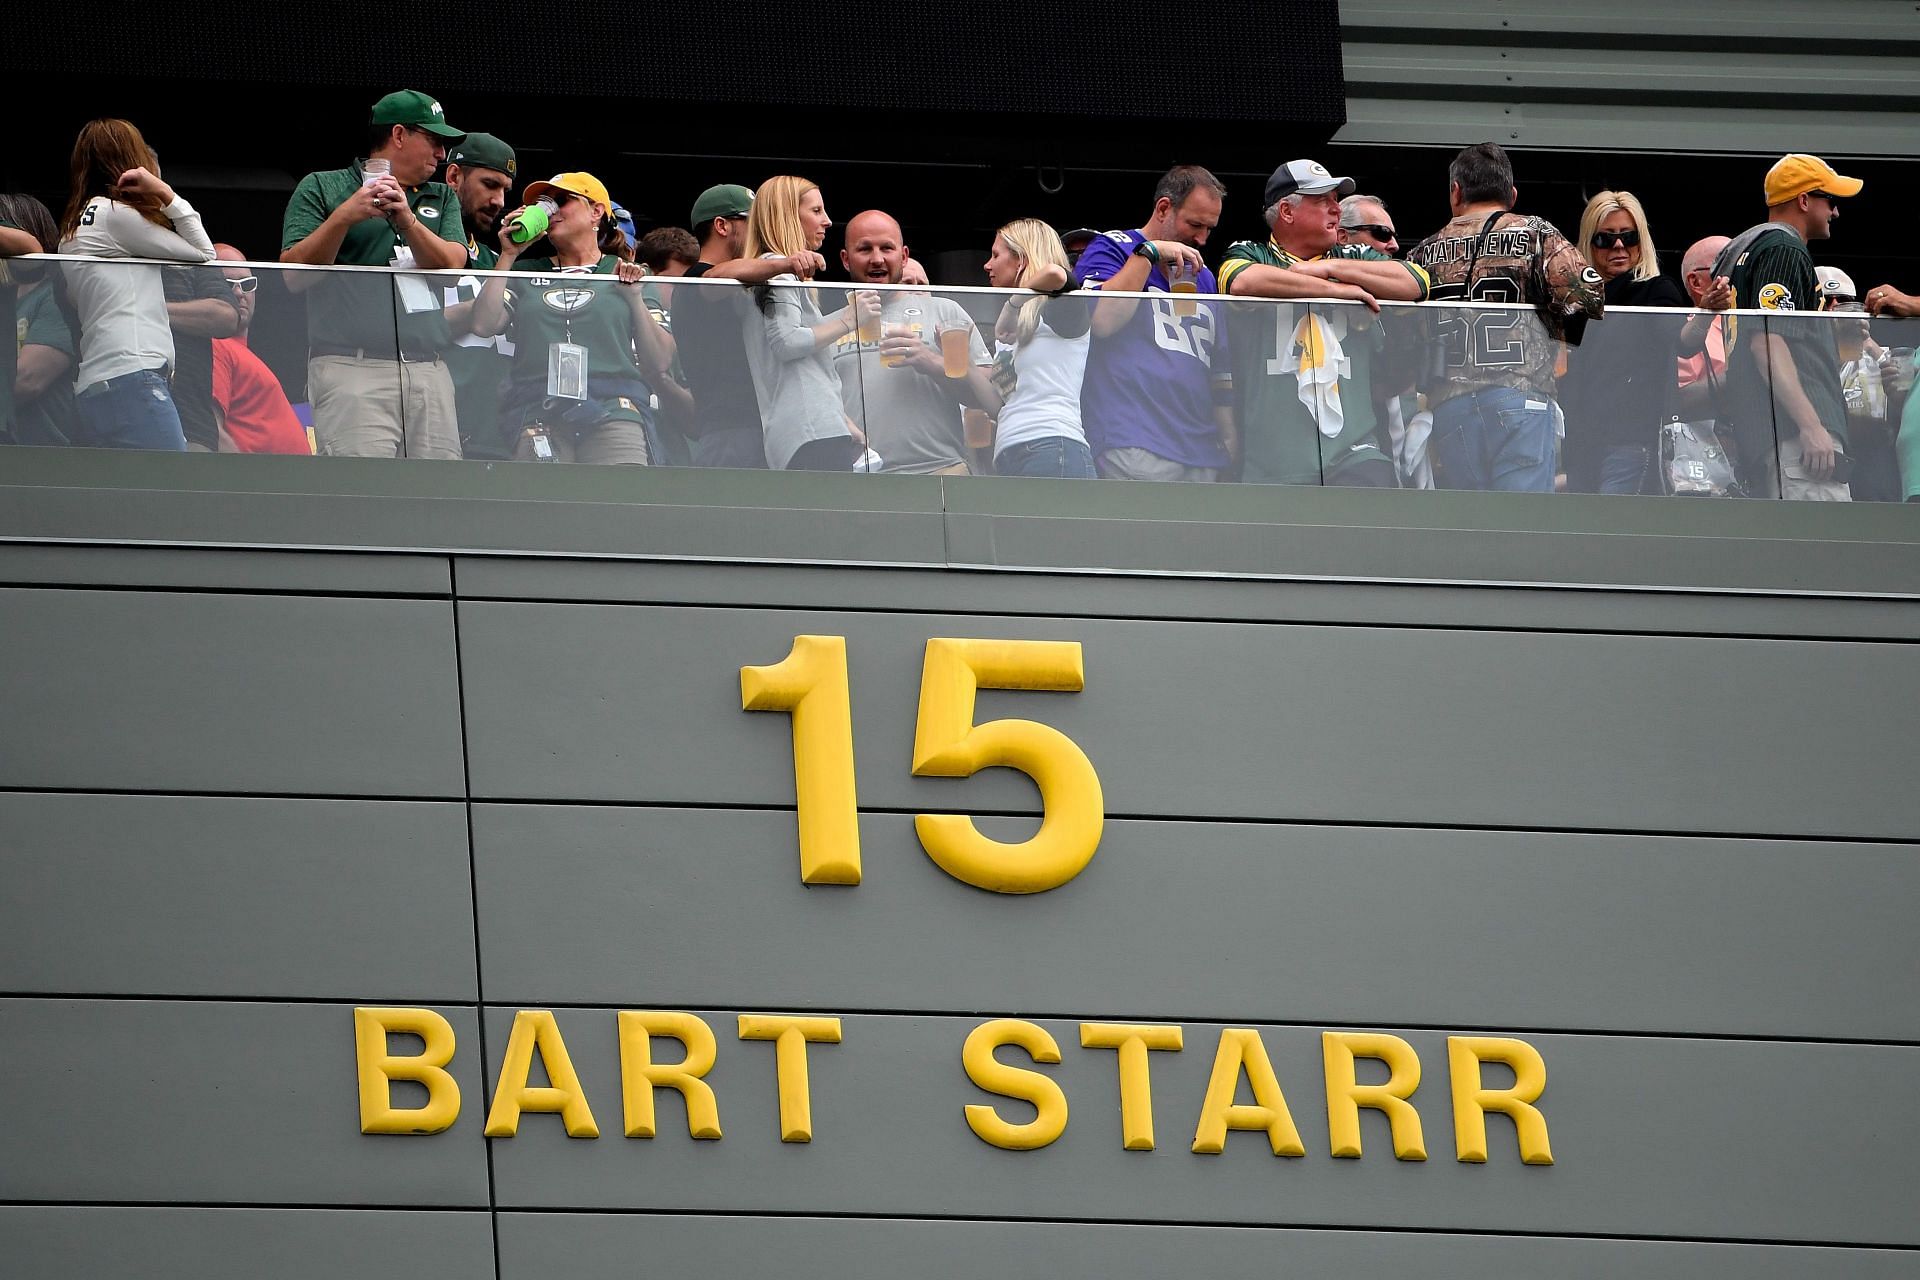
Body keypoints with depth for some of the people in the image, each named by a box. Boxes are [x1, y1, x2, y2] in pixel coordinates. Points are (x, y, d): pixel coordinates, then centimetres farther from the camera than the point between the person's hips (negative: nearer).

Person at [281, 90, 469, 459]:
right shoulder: (322, 188, 10)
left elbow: (451, 266, 6)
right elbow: (294, 276, 0)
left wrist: (407, 218, -10)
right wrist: (343, 217, -11)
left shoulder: (442, 198, 23)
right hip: (352, 371, -4)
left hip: (430, 370, 4)